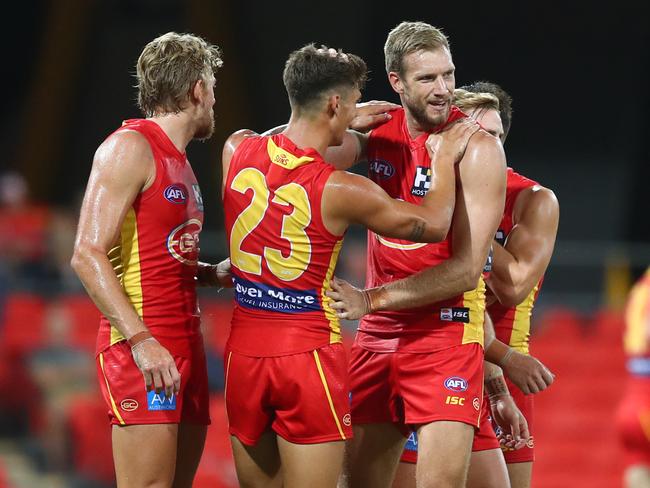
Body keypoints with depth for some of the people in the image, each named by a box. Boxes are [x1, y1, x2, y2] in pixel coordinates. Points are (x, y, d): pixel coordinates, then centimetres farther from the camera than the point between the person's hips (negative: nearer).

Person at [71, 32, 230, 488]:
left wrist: (212, 273, 12)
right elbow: (88, 255, -16)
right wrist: (140, 340, -23)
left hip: (185, 343, 9)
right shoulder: (130, 147, -8)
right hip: (144, 347, -9)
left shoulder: (178, 161, 19)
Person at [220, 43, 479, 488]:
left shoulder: (237, 151, -2)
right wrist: (445, 159, 14)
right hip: (309, 353, -5)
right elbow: (434, 224, -1)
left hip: (244, 351, 6)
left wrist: (345, 127, 28)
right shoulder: (341, 192, -15)